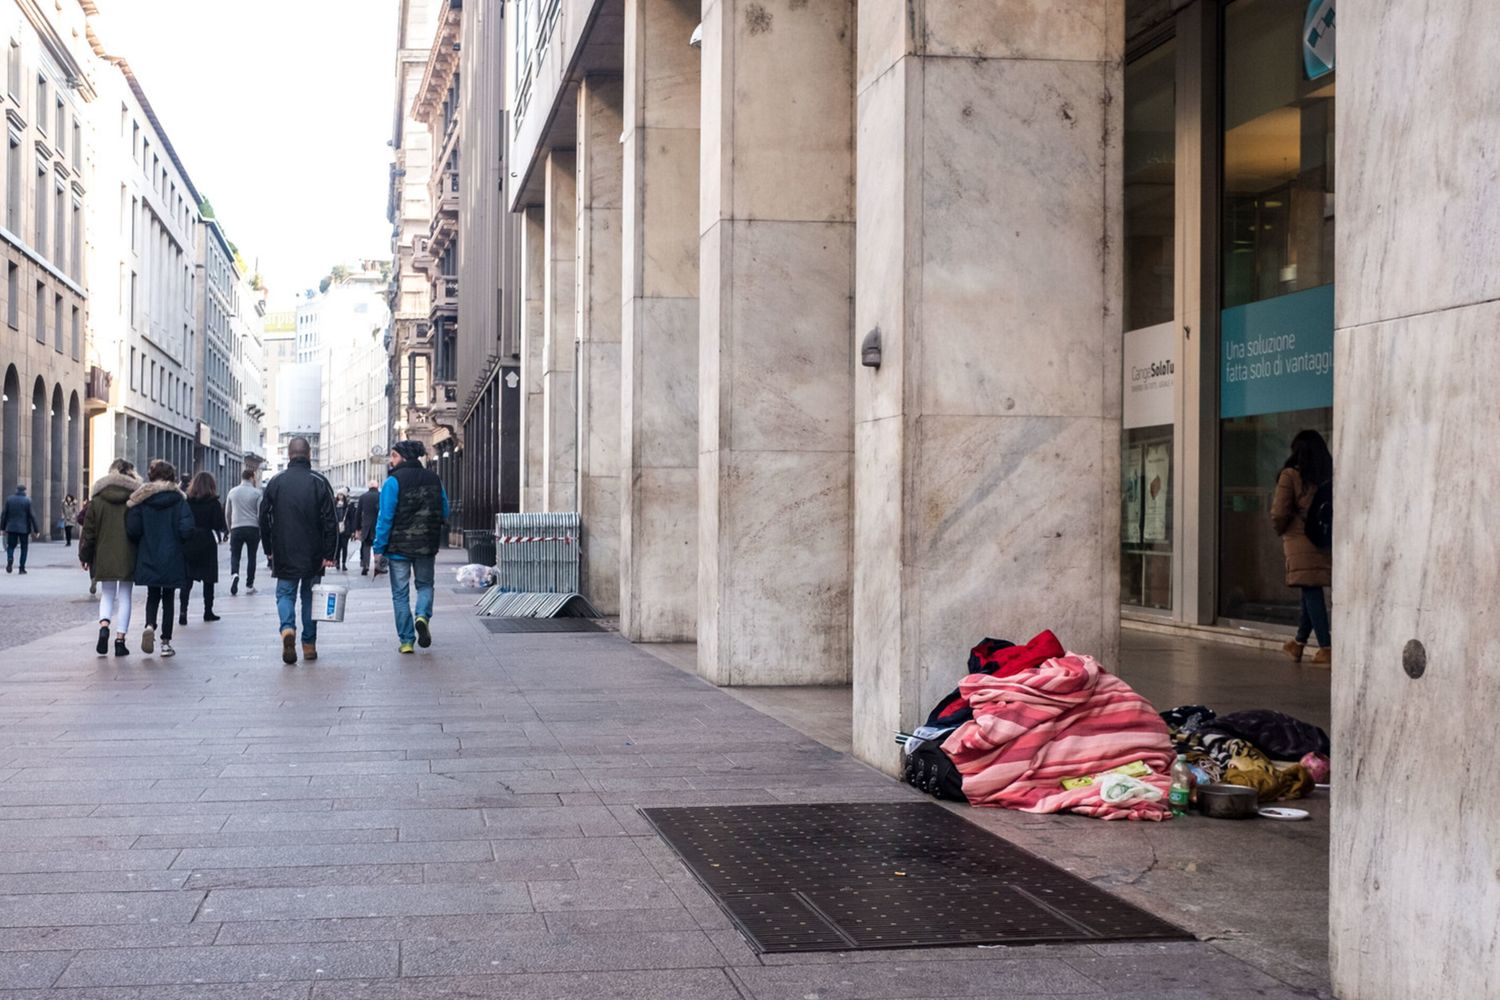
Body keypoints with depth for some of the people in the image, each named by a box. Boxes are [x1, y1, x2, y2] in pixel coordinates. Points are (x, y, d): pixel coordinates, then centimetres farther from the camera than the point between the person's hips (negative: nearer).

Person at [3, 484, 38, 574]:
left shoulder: (9, 499, 0)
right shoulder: (27, 500, -7)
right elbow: (31, 516, -8)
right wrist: (36, 529, -3)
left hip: (11, 528, 2)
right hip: (24, 528, -2)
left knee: (11, 546, 12)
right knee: (24, 548, 9)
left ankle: (10, 559, -17)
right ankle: (22, 567, 6)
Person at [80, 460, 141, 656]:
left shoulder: (97, 498, 0)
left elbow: (89, 530, 2)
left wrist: (85, 556, 11)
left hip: (104, 557, 1)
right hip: (128, 557, -1)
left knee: (107, 595, 14)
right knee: (124, 597, 7)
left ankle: (104, 626, -11)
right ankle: (120, 638, 3)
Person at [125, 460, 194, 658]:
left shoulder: (140, 498, -3)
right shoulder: (178, 498, -7)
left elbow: (132, 529, -8)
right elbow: (186, 529, -13)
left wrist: (142, 543, 12)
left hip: (148, 558, 1)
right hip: (172, 558, -1)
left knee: (152, 596, 15)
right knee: (168, 599, 8)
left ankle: (150, 625, -12)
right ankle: (166, 642, 7)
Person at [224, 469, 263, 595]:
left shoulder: (232, 492, 6)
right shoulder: (256, 492, -4)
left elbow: (227, 513, 11)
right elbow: (260, 514, -5)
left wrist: (229, 528, 20)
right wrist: (261, 529, 5)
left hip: (236, 528, 1)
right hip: (253, 528, -1)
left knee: (234, 555, 7)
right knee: (252, 556, 9)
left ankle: (234, 574, -22)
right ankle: (249, 585, 9)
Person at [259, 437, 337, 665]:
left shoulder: (275, 483, 0)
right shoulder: (320, 483, -5)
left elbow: (264, 519, 5)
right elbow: (330, 522, -8)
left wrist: (269, 550, 14)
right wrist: (329, 554, -4)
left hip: (284, 554, 0)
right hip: (313, 554, 0)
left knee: (285, 593, 9)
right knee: (310, 595, 11)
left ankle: (288, 629, -18)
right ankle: (309, 644, 12)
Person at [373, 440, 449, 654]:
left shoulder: (393, 482, -11)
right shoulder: (434, 479, 4)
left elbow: (385, 518, -14)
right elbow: (445, 513, 10)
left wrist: (379, 549, -9)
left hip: (398, 546, -3)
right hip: (427, 546, 3)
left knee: (400, 593, 6)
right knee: (425, 585, 20)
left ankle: (406, 640, 5)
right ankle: (423, 615, -8)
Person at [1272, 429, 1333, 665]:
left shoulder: (1291, 475, -6)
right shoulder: (1330, 476, 4)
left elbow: (1279, 513, -7)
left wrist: (1280, 530, 11)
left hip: (1300, 540, -4)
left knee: (1311, 592, -3)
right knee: (1312, 591, 15)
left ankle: (1326, 648, -7)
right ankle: (1299, 642, 26)